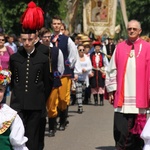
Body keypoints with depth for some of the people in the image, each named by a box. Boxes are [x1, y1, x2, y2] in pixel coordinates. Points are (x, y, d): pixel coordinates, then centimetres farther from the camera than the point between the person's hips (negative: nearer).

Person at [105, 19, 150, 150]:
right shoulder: (120, 47, 7)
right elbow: (112, 70, 9)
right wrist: (111, 90, 4)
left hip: (139, 96, -1)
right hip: (122, 96, 1)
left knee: (138, 128, 5)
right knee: (120, 129, -3)